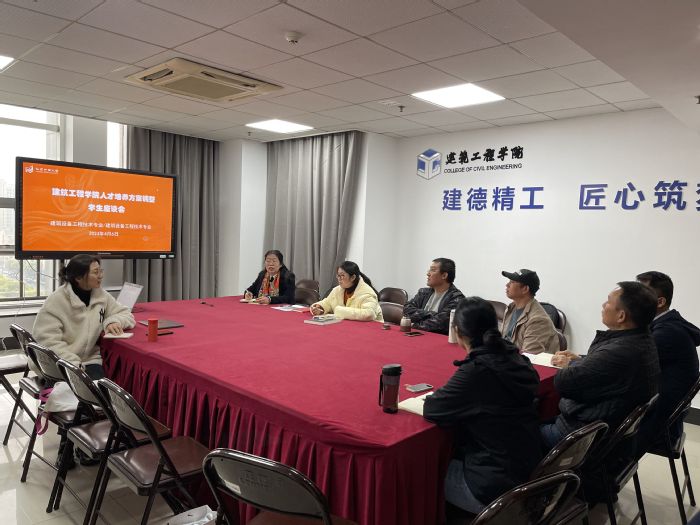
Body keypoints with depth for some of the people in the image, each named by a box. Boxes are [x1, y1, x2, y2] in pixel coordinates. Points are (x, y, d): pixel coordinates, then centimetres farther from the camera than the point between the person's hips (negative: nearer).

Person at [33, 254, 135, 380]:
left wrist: (114, 322, -13)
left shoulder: (101, 295, 3)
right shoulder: (56, 301, -9)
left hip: (89, 361, 3)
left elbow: (126, 315, 10)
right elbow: (47, 340, -14)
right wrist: (72, 364, -23)